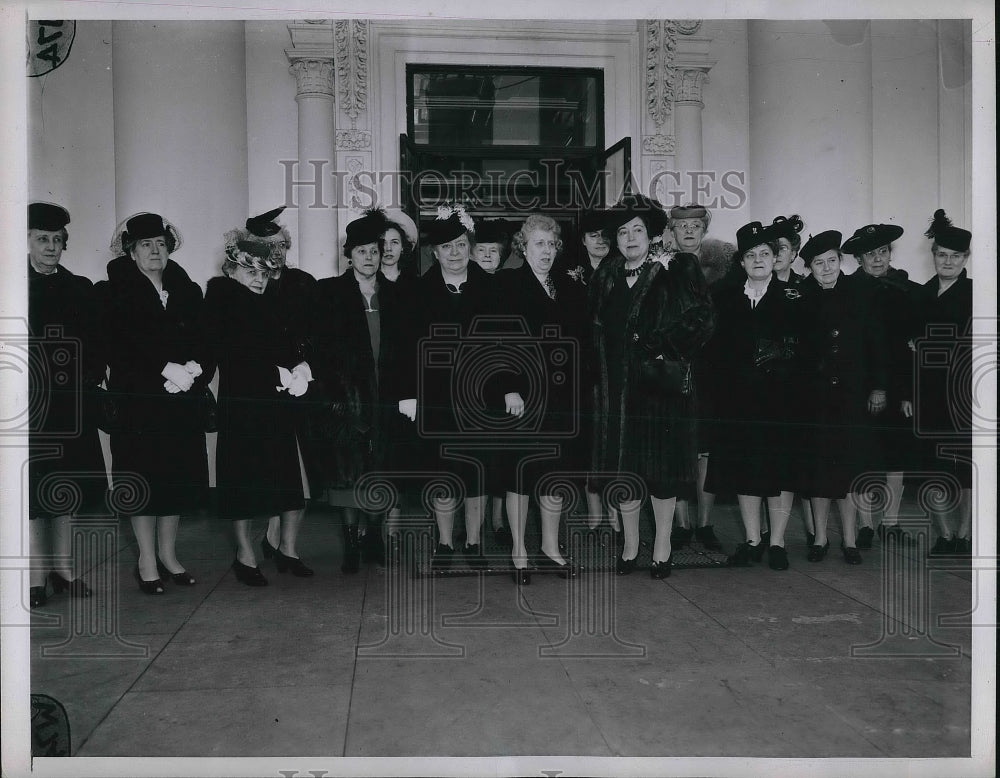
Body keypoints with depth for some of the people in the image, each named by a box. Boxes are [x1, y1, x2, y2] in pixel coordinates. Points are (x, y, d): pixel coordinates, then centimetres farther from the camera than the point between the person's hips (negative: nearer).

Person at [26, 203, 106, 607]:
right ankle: (37, 576, 8)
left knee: (66, 485, 10)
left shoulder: (80, 288, 11)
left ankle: (63, 567, 20)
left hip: (71, 403, 4)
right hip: (30, 402, -3)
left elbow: (94, 345, 10)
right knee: (32, 486, 0)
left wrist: (90, 377, -2)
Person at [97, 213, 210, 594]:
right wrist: (165, 370, -18)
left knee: (178, 477, 6)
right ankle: (147, 560, 11)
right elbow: (120, 347, -8)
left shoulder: (188, 291, 13)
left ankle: (167, 554, 19)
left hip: (184, 402, 4)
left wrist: (196, 369, -11)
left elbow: (205, 343, 9)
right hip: (138, 401, -4)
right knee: (144, 477, 0)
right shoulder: (113, 293, 1)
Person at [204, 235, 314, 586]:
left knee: (295, 478, 0)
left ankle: (287, 549, 18)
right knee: (243, 479, 1)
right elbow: (228, 351, -10)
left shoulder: (275, 306, 20)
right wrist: (276, 373, -16)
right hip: (241, 402, -5)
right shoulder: (220, 300, 2)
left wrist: (301, 367, -7)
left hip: (281, 402, 5)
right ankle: (245, 555, 17)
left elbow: (296, 342, 15)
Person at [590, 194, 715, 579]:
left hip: (662, 385, -3)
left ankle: (662, 546, 18)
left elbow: (703, 320, -6)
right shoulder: (604, 278, 10)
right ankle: (630, 544, 21)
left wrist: (668, 349, -11)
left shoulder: (678, 270, -1)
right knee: (621, 465, 6)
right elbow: (596, 333, 14)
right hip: (617, 387, 3)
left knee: (663, 466, 4)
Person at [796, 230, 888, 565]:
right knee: (818, 466, 5)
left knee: (849, 466, 4)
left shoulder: (860, 290, 3)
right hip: (815, 396, 0)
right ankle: (820, 538, 17)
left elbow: (877, 341, 5)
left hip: (853, 393, 1)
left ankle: (849, 540, 15)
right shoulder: (800, 296, -1)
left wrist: (878, 387, 2)